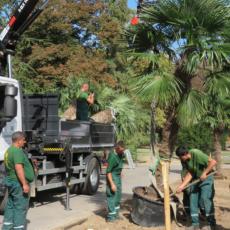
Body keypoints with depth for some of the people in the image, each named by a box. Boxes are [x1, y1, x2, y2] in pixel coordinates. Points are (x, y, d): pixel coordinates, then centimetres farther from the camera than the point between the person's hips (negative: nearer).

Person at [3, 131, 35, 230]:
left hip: (10, 181, 10)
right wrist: (24, 184, -28)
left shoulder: (8, 150, 14)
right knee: (21, 207, -5)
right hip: (18, 182, -10)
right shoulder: (17, 151, -18)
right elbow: (18, 168, -27)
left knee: (10, 206, 15)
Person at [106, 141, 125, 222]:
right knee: (112, 195, -7)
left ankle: (116, 213, 27)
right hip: (112, 176, -9)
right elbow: (108, 171, -26)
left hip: (118, 176, 9)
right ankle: (111, 216, -2)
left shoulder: (120, 153, -2)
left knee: (118, 195, 15)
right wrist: (112, 184, -28)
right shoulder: (112, 157, -27)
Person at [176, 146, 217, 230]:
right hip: (195, 179, 7)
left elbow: (213, 162, -31)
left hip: (206, 178, -6)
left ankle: (212, 223, -4)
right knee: (193, 199, 1)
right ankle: (195, 223, 10)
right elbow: (189, 174, -8)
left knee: (205, 198, -16)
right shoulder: (184, 160, -7)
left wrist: (204, 173, -29)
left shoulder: (197, 154, -28)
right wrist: (182, 186, -17)